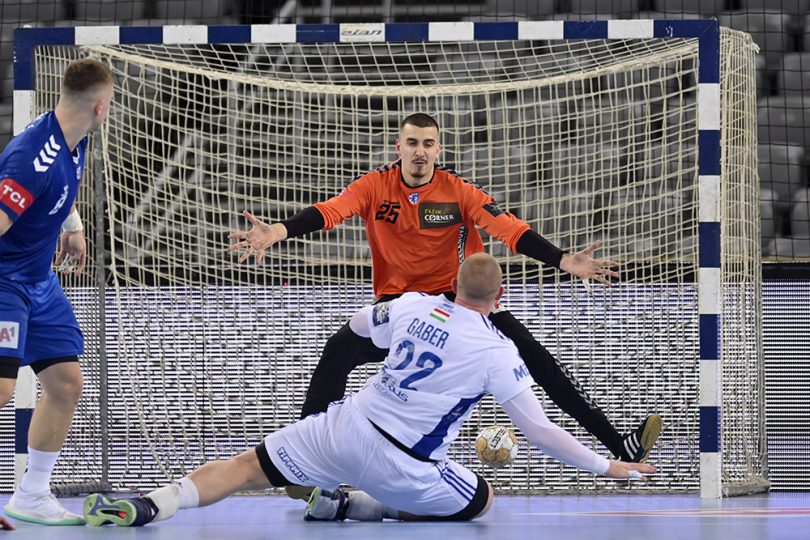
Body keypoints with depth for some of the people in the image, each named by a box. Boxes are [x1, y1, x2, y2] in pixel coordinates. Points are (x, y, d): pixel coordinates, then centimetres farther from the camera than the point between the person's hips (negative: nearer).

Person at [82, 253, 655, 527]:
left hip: (345, 428, 4)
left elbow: (359, 324, 26)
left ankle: (149, 505, -12)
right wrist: (607, 465, 7)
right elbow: (539, 430, -5)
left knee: (249, 468, 11)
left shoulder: (415, 305, 4)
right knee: (483, 500, 17)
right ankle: (351, 506, 8)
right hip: (398, 462, -4)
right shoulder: (498, 353, -7)